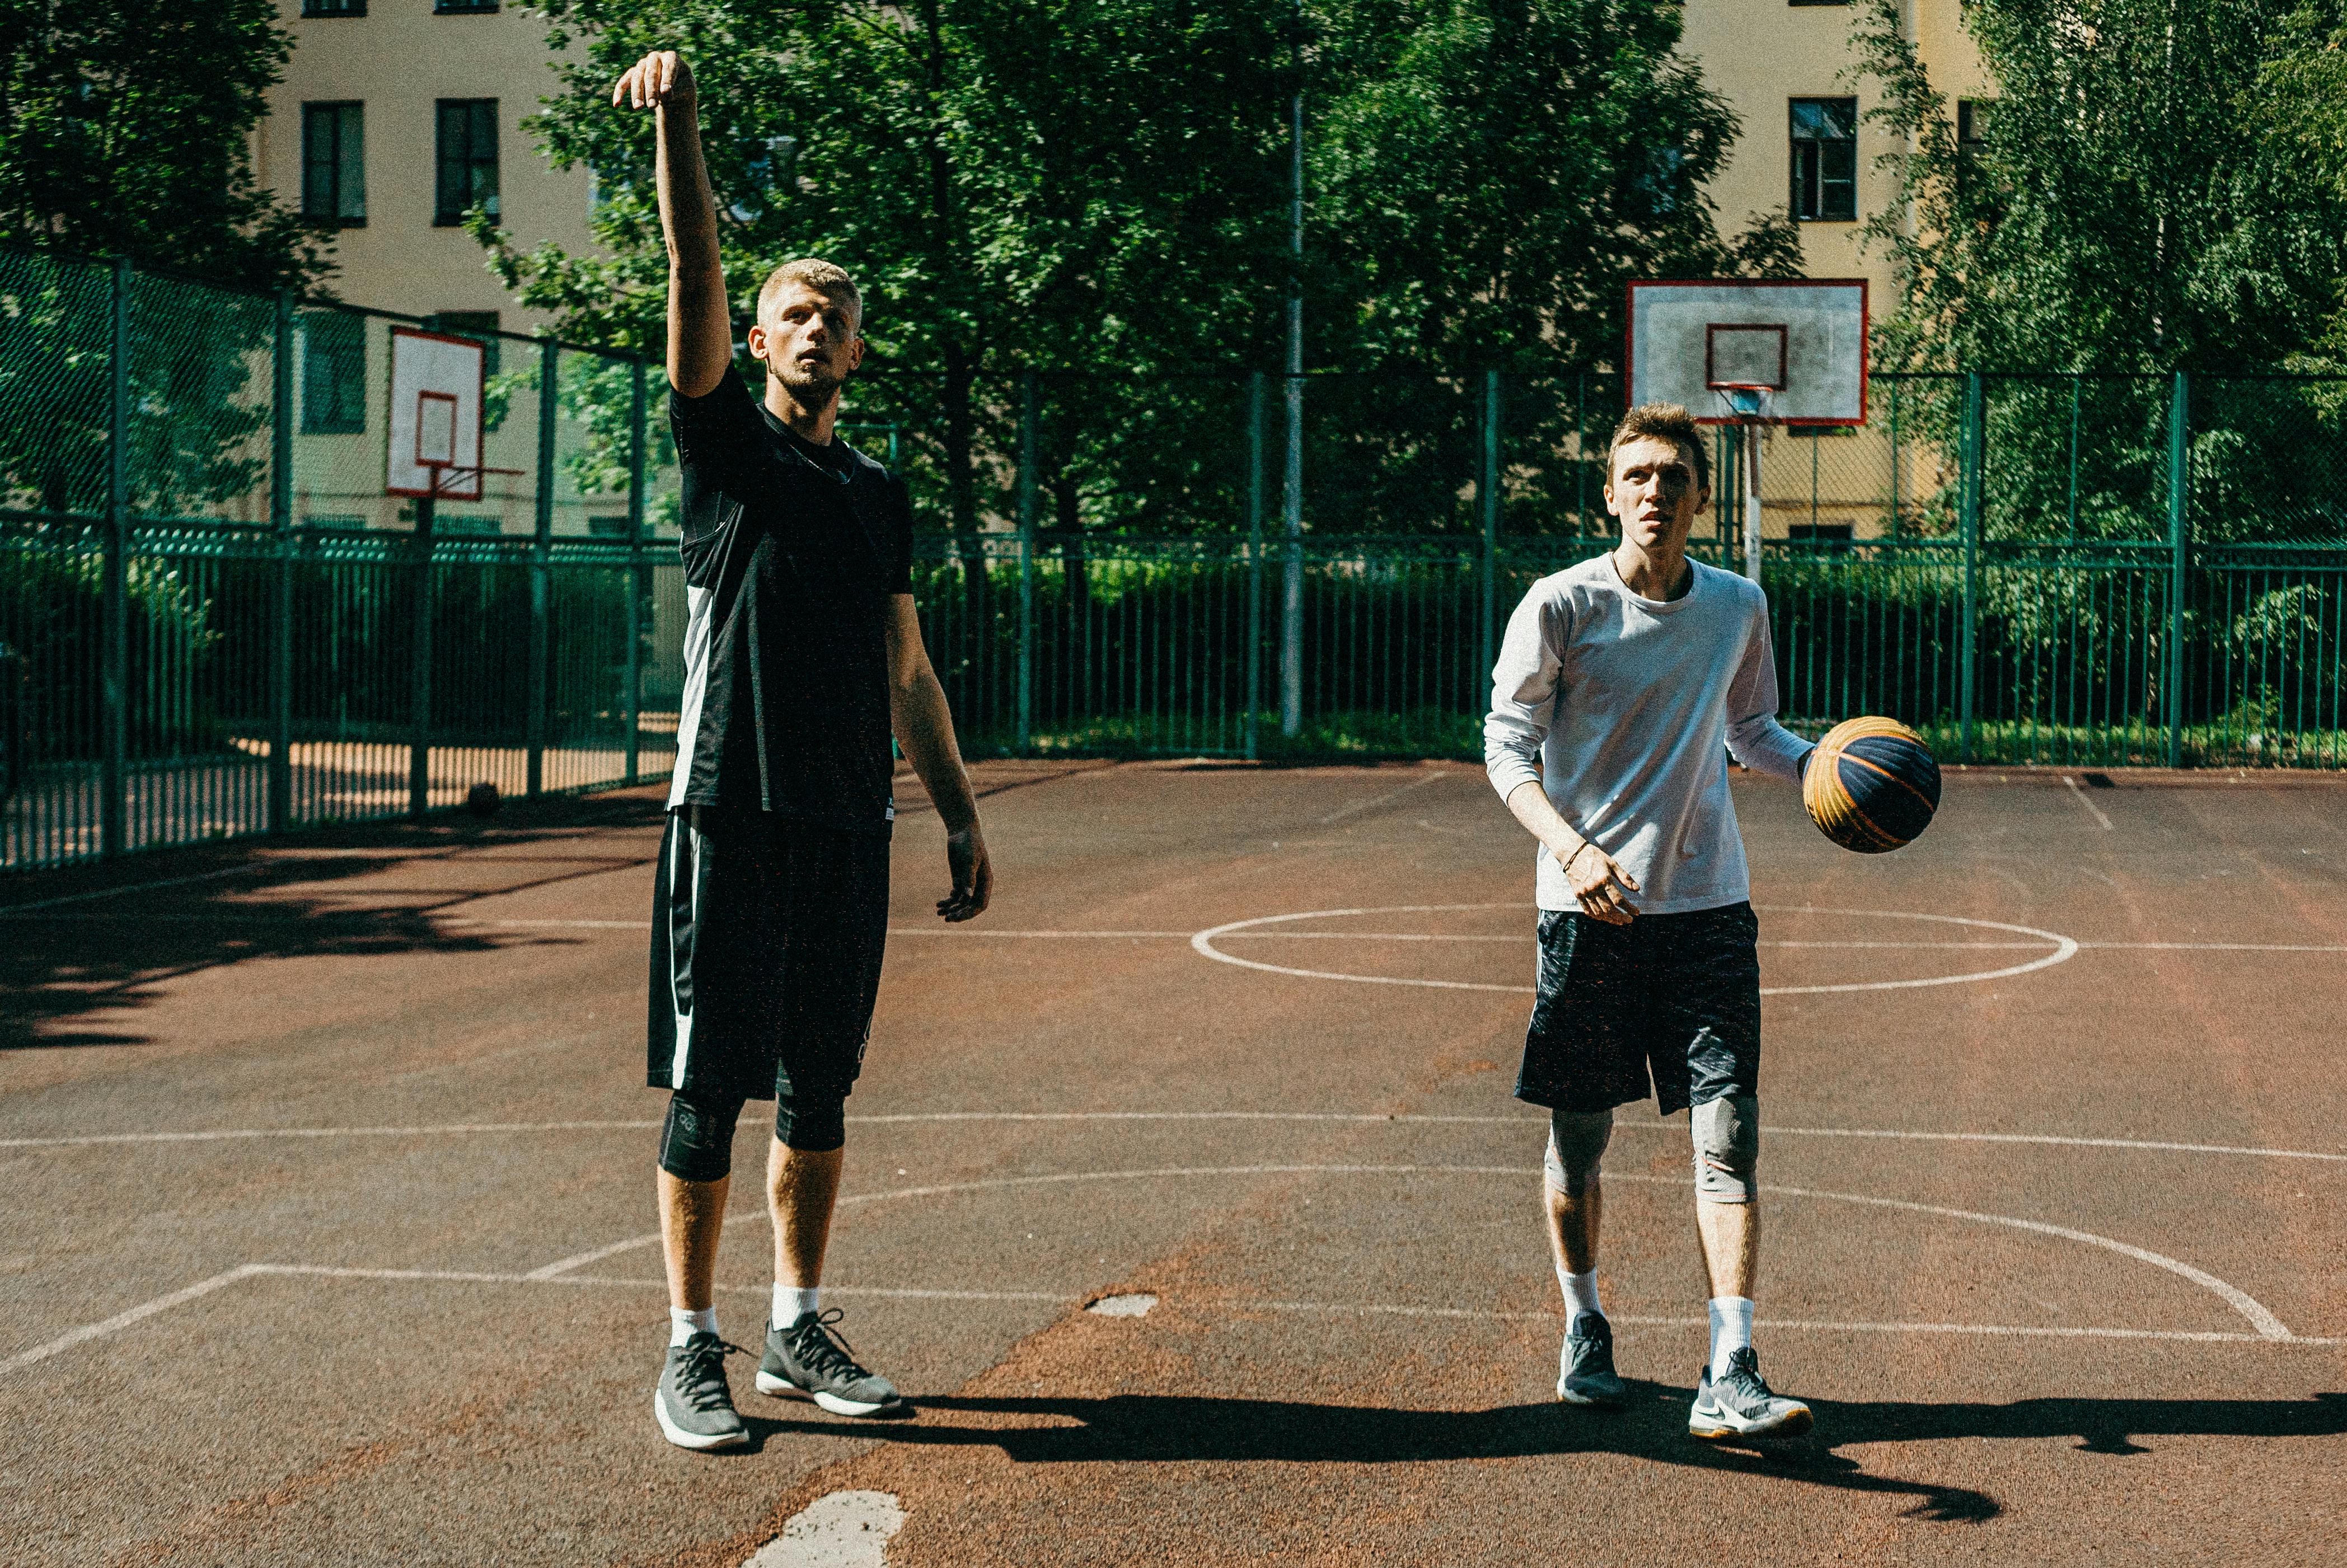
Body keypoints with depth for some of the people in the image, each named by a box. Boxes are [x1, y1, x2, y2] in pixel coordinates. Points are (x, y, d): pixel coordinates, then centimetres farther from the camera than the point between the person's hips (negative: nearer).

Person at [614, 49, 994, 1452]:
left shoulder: (880, 491, 16)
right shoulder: (730, 444, 2)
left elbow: (908, 670, 18)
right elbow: (697, 276, -13)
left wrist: (962, 816, 14)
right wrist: (678, 123, -25)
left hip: (850, 826, 5)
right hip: (732, 819, -5)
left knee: (821, 1090, 11)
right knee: (711, 1090, -1)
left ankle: (802, 1331, 21)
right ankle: (693, 1350, 7)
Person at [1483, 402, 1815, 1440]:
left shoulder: (1738, 607, 5)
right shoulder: (1560, 607, -7)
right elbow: (1507, 748, -8)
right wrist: (1573, 848, -25)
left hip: (1707, 902, 2)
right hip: (1588, 906, -2)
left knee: (1729, 1131, -8)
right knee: (1580, 1134, 8)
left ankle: (1729, 1380, -10)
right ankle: (1584, 1327, 32)